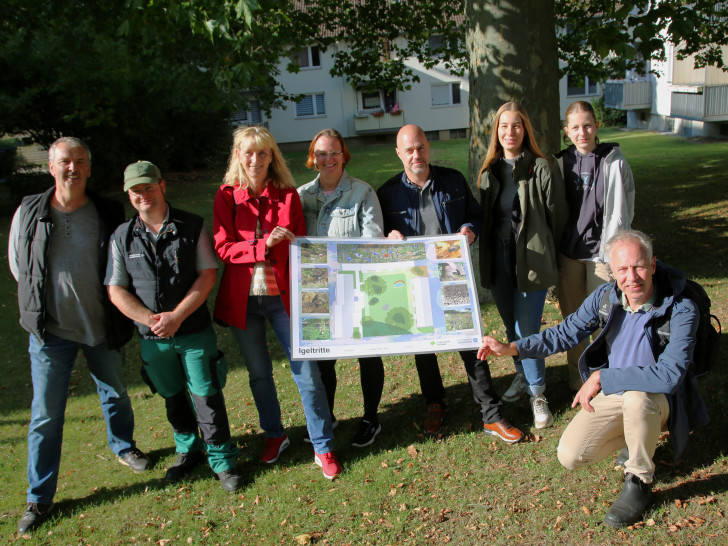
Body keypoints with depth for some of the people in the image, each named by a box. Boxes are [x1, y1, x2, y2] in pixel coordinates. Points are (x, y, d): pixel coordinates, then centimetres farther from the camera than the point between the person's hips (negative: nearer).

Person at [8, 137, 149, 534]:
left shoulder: (109, 214, -5)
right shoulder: (29, 213, -5)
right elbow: (17, 266, 9)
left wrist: (115, 307, 1)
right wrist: (44, 299, 4)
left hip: (103, 326, 1)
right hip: (50, 330, -1)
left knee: (115, 394, 19)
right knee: (46, 415, 3)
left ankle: (123, 447, 47)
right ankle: (39, 498, 18)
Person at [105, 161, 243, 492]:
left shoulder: (192, 227, -5)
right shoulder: (122, 237, 0)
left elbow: (208, 274, -9)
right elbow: (116, 290, -1)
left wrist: (177, 316, -17)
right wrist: (151, 319, -15)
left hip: (195, 331, -3)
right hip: (151, 338, 3)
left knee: (207, 396, 1)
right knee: (173, 398, 18)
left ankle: (222, 459, 18)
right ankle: (188, 451, 38)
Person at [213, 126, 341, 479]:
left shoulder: (288, 195, 1)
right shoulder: (227, 196, 1)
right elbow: (223, 247, -6)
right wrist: (265, 244, -21)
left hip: (282, 296, -1)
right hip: (243, 298, 1)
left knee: (306, 372, -3)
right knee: (259, 373, 15)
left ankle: (323, 448, 11)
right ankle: (274, 435, 36)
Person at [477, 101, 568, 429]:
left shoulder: (541, 169, -9)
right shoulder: (488, 170, 7)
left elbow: (557, 217, -3)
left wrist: (543, 253, 3)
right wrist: (487, 255, 12)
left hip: (531, 259, -5)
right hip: (497, 260, 5)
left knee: (526, 330, -5)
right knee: (511, 326, 17)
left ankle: (537, 394, 13)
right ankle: (523, 376, 38)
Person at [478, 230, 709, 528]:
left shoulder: (681, 310, -25)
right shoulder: (606, 296, -10)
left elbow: (669, 374, -35)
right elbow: (566, 333, 0)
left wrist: (601, 377, -33)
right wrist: (510, 348, -11)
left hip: (660, 400, -4)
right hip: (613, 393, 5)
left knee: (636, 397, -39)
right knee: (570, 456, -10)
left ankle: (639, 482, -13)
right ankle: (636, 433, 17)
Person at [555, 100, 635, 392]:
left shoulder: (614, 161, -4)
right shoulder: (561, 162, 6)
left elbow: (620, 211, -3)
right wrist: (554, 252, 8)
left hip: (601, 251, -4)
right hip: (568, 252, 4)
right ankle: (577, 382, 25)